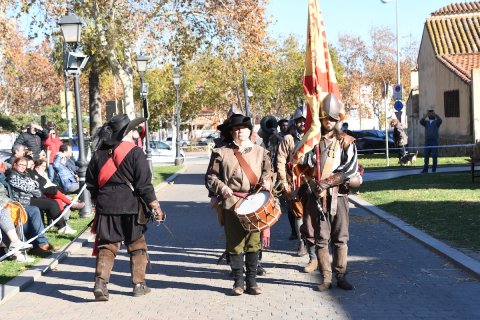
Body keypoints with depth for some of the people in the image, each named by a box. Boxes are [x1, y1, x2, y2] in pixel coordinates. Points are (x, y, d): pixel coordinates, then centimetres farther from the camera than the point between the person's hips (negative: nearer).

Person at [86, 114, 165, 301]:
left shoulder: (99, 154, 6)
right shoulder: (135, 153, -9)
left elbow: (91, 184, 13)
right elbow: (144, 185, -11)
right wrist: (156, 207, -4)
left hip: (105, 209, 3)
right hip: (130, 208, -3)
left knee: (106, 246, 8)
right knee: (137, 247, 12)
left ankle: (100, 284, -8)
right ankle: (139, 285, 16)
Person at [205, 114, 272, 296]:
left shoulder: (260, 152, 12)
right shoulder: (221, 153, 5)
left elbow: (268, 172, 16)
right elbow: (210, 177, 6)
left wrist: (266, 182, -6)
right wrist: (221, 187, -11)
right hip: (231, 204, -1)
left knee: (253, 243, 3)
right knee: (235, 244, 2)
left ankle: (252, 282, 13)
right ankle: (238, 282, 12)